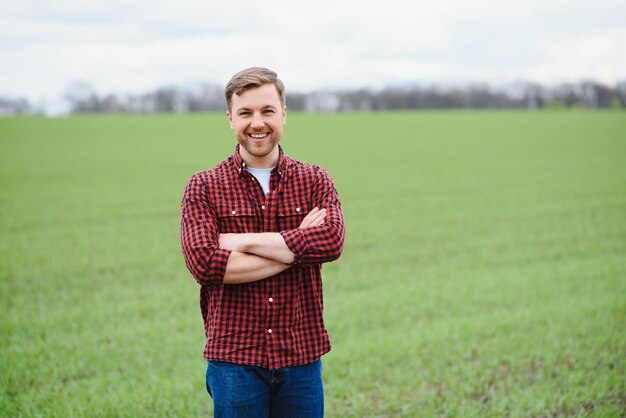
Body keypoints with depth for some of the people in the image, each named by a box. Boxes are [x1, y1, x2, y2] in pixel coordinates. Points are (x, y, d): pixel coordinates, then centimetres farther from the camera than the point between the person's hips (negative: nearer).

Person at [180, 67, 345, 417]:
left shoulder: (316, 181, 5)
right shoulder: (204, 187, 1)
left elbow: (331, 241, -15)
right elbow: (204, 264, -15)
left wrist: (241, 241, -15)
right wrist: (297, 247, -13)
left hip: (302, 359, 2)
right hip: (234, 360, -1)